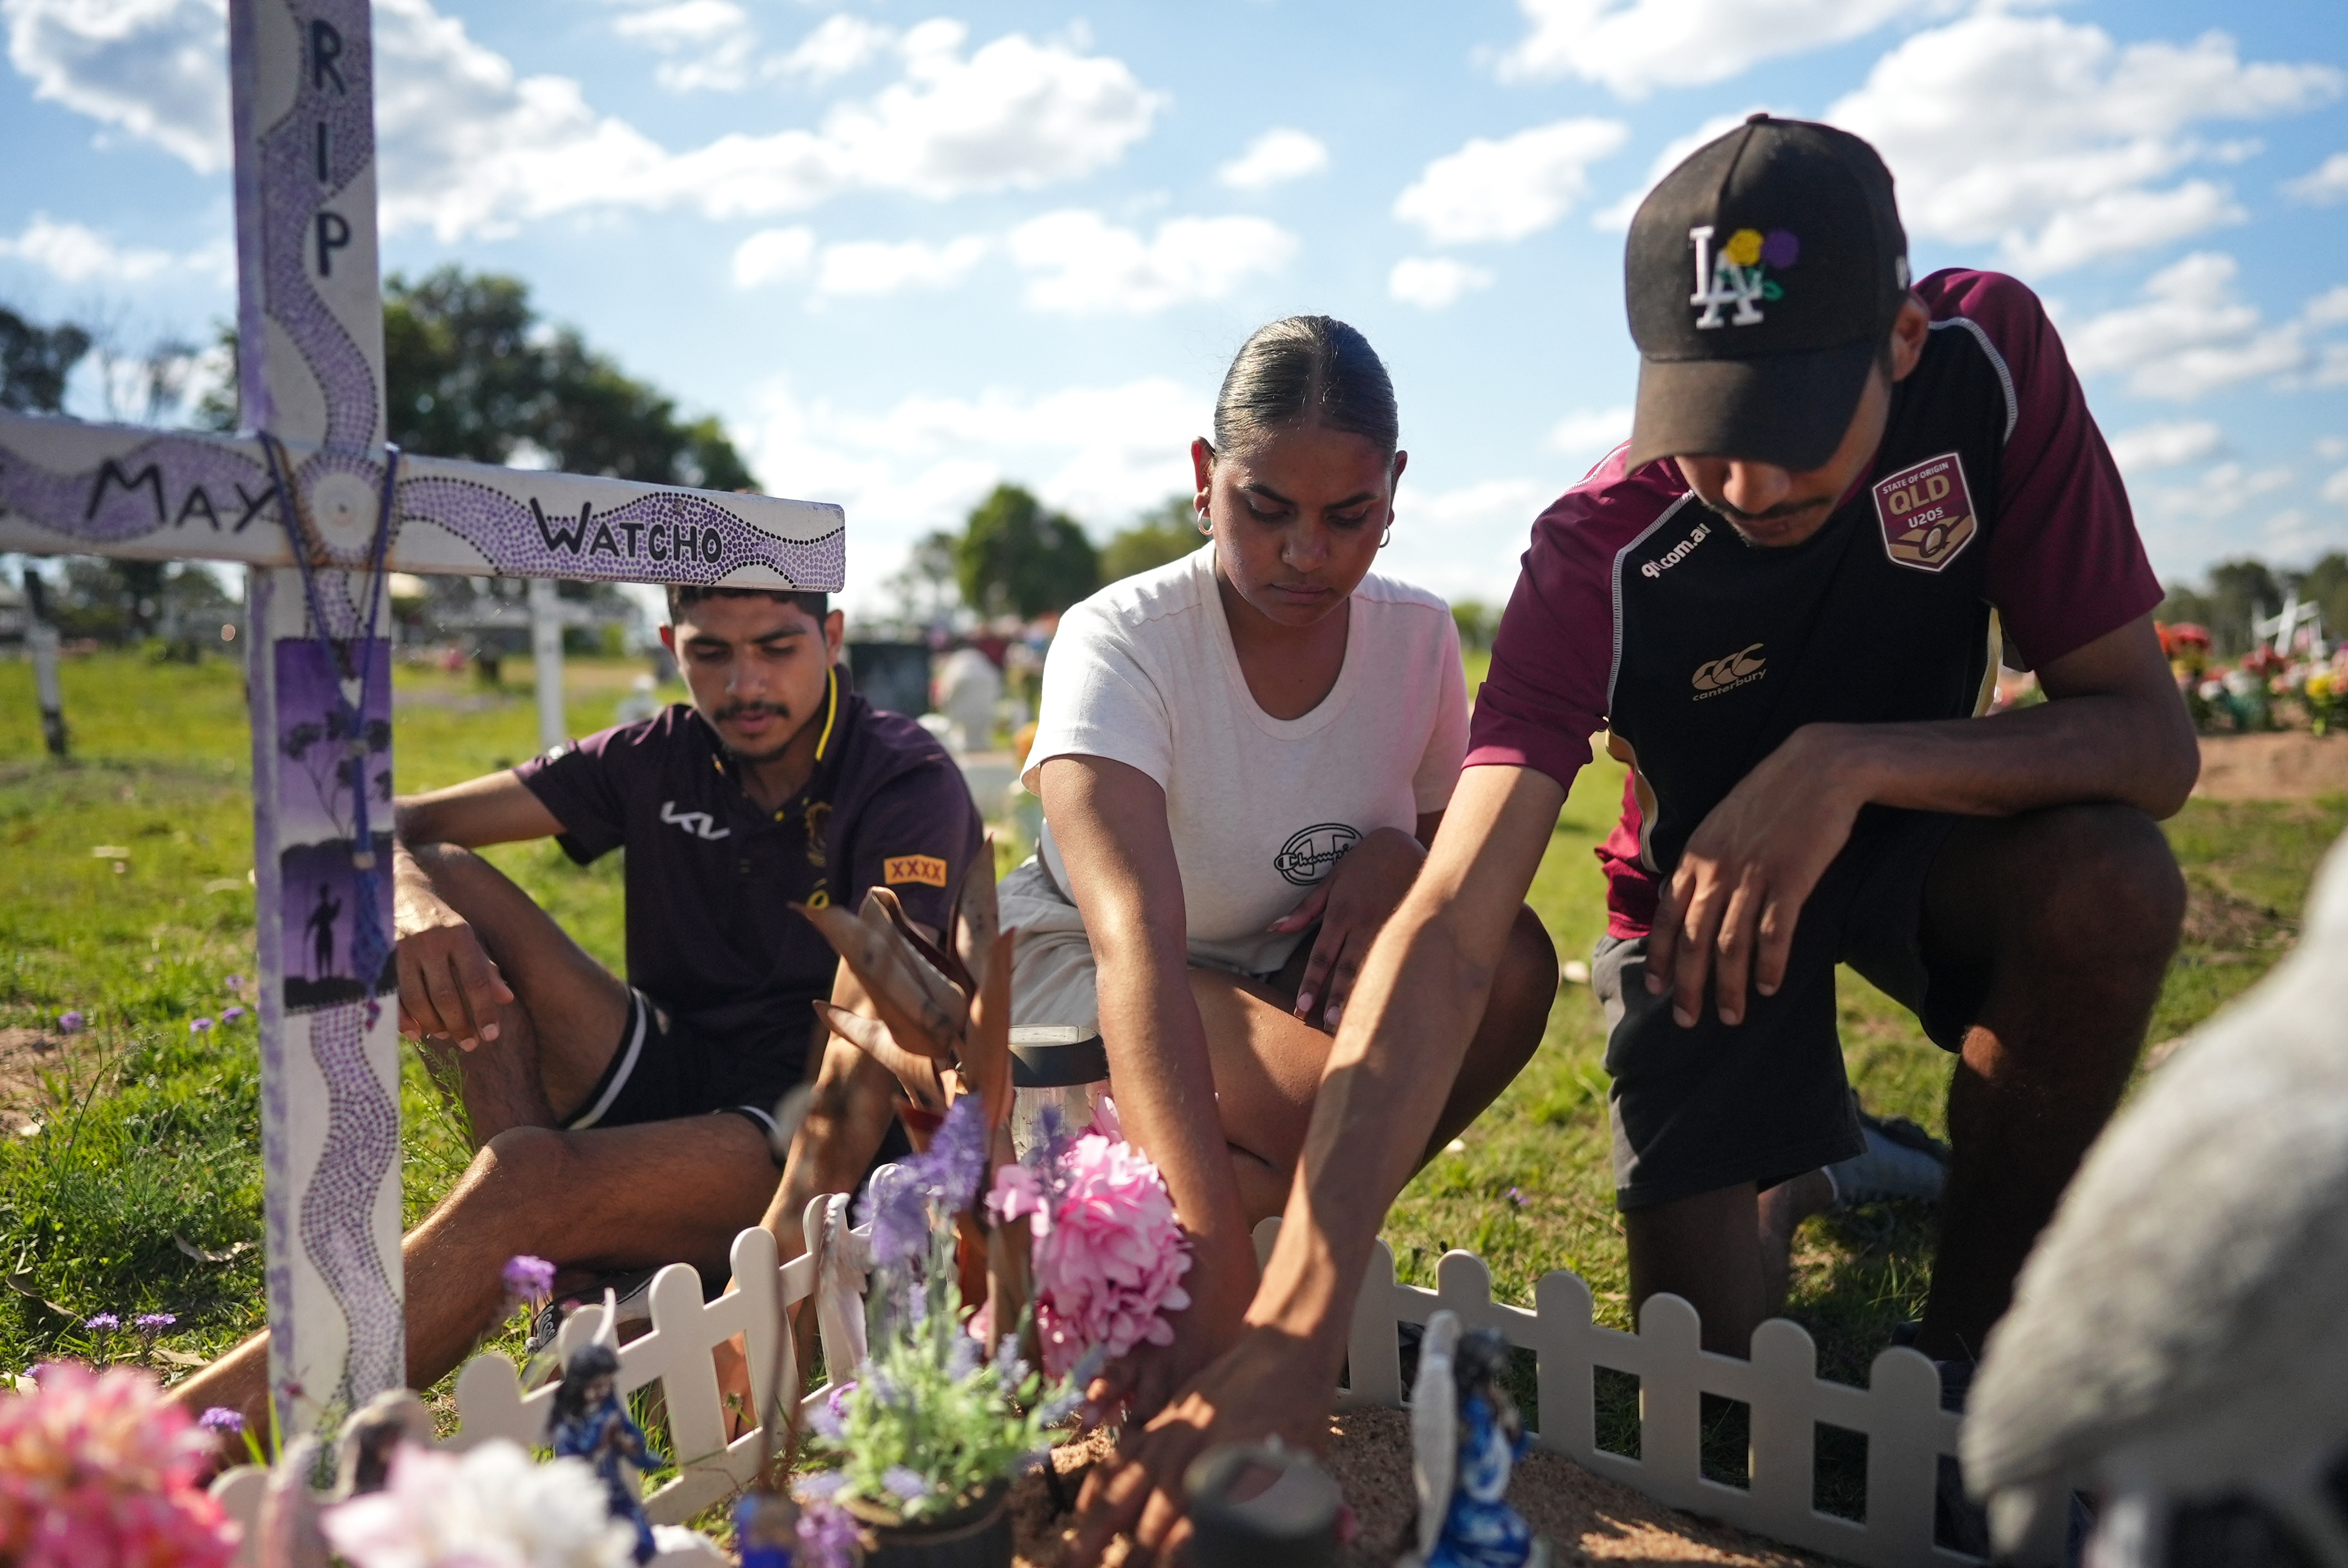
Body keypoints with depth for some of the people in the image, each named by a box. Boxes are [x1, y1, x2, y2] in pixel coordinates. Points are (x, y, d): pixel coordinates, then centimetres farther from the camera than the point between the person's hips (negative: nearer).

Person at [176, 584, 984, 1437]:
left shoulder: (909, 782, -11)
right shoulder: (658, 758, 4)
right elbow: (391, 824, 2)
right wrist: (415, 906, -23)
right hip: (670, 1078, 6)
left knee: (528, 1177, -34)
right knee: (442, 882, -10)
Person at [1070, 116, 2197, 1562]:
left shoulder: (1992, 357, -24)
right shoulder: (1600, 559, -30)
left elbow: (2153, 739, -22)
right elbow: (1449, 933, -40)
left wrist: (1848, 763, -40)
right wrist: (1296, 1329, -51)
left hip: (1918, 816, 2)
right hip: (1702, 877, -1)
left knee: (2108, 882, -33)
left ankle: (1964, 1362, -9)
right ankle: (1793, 1165, 29)